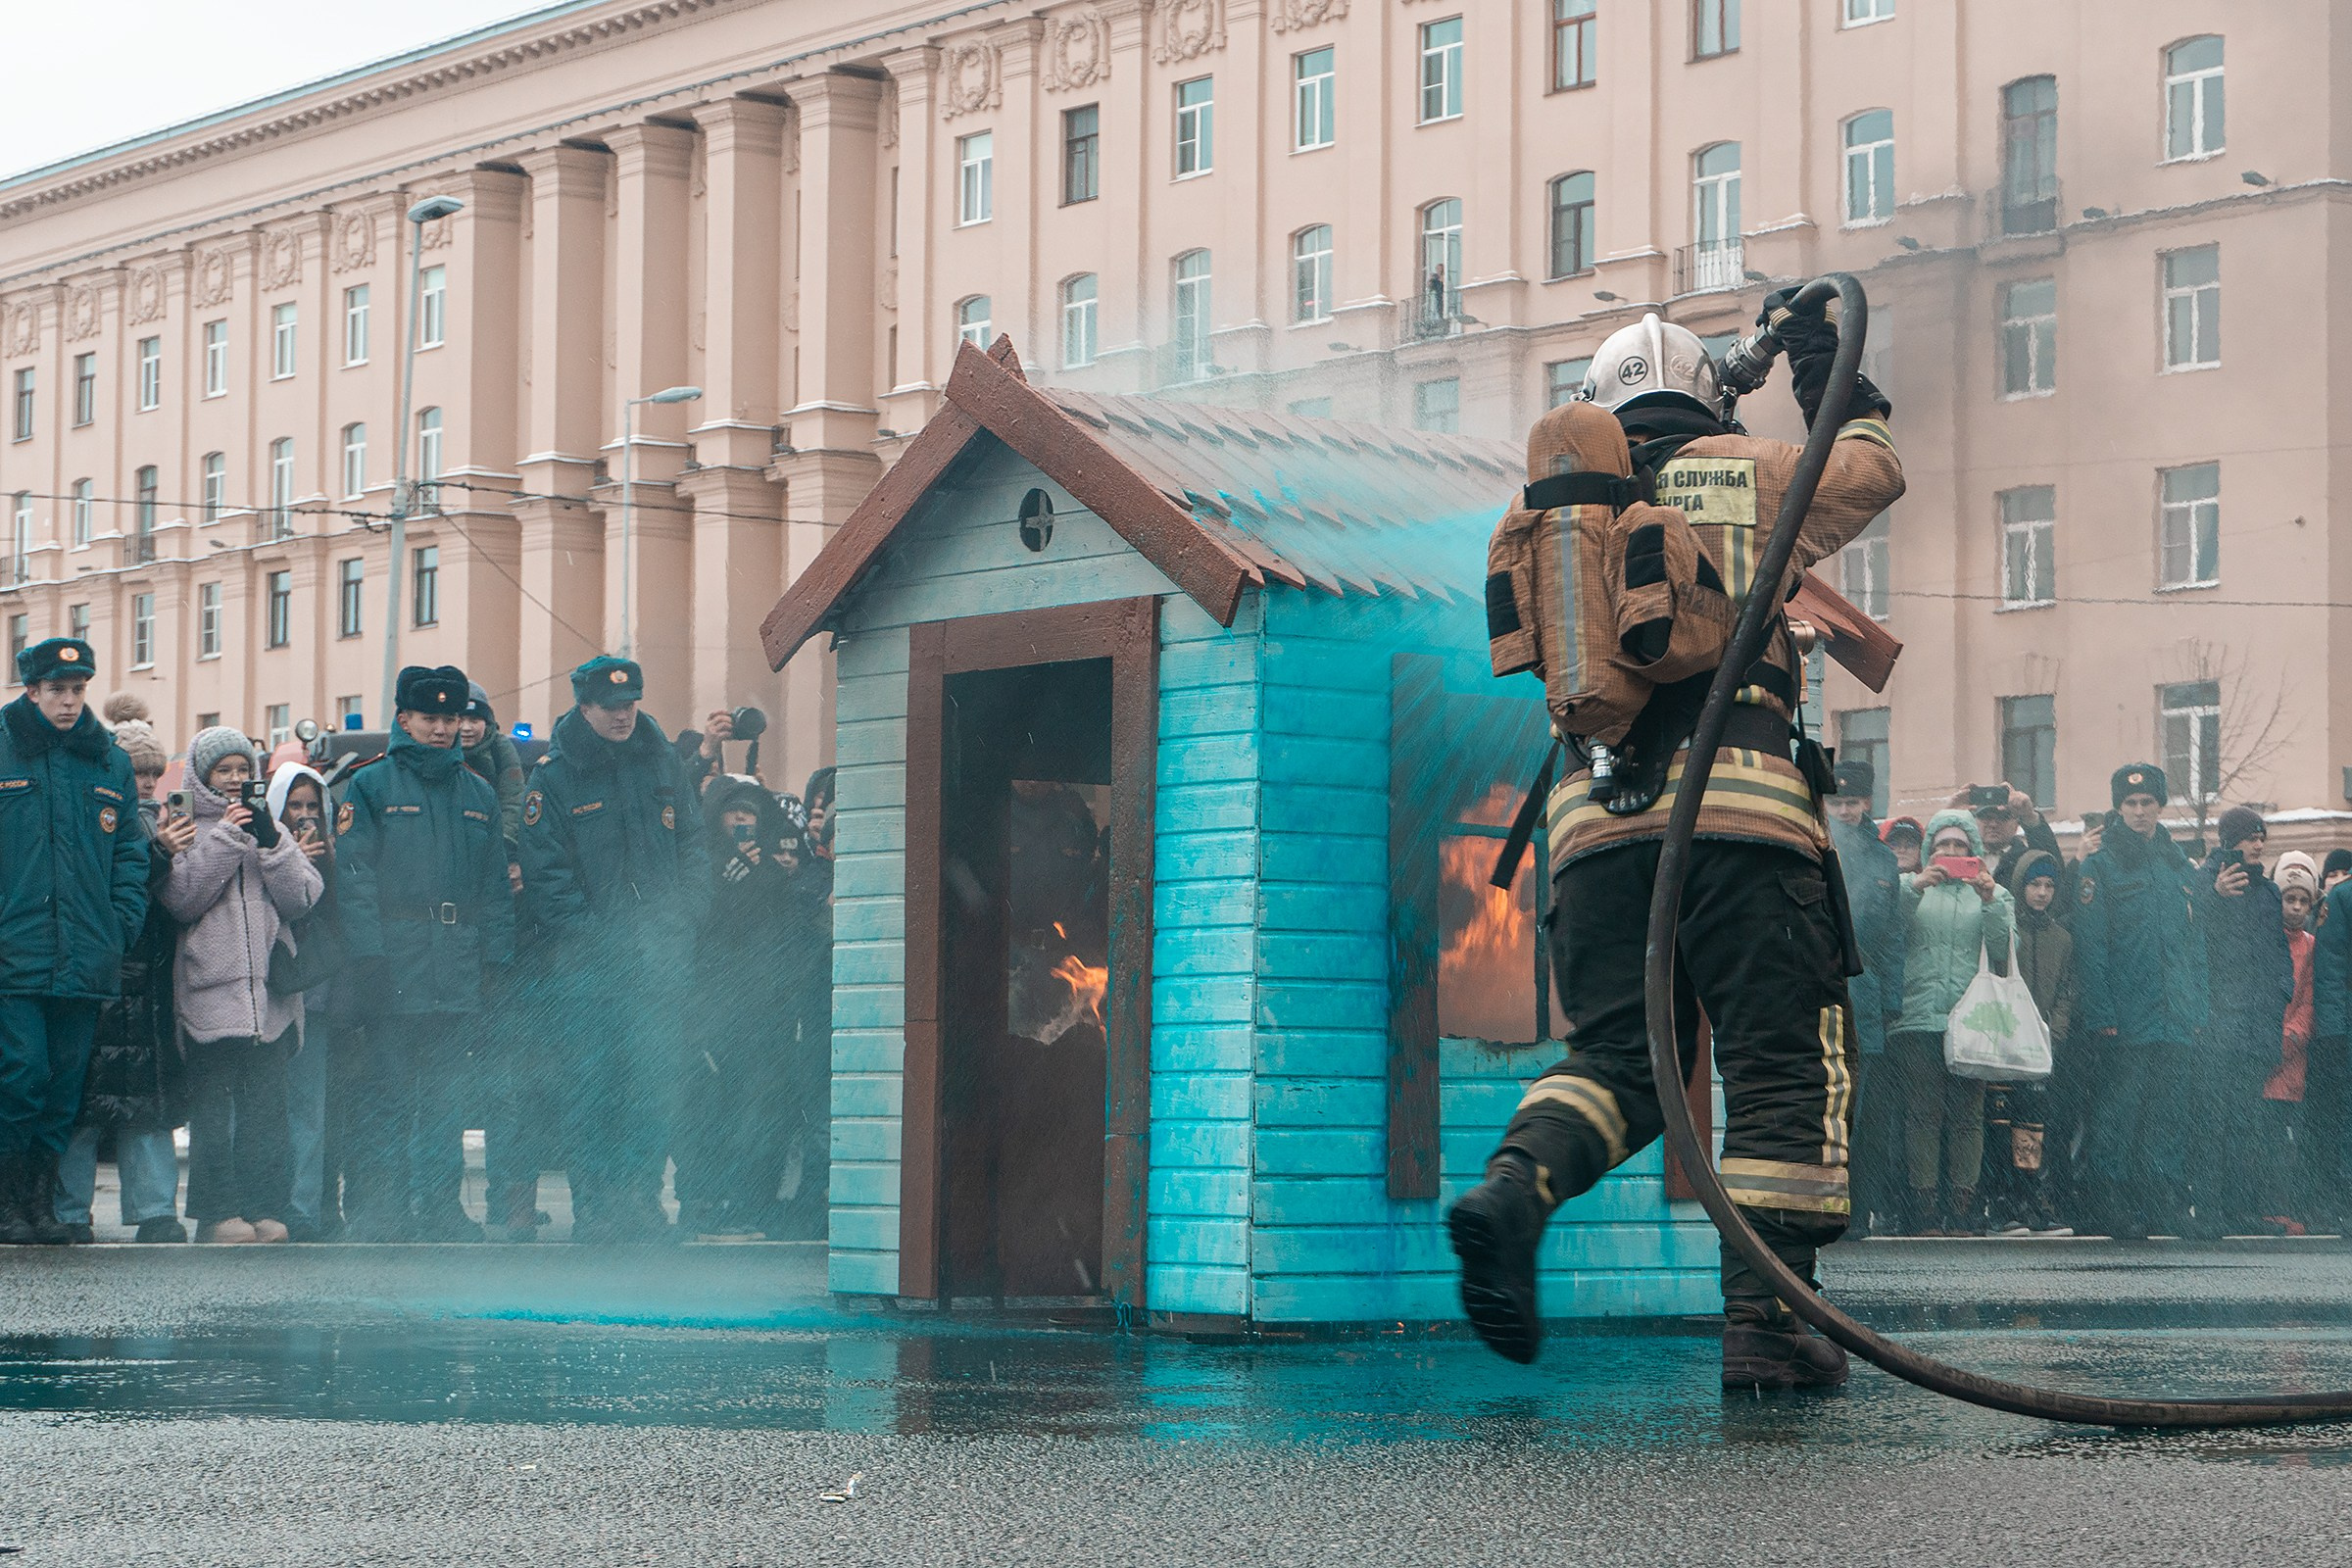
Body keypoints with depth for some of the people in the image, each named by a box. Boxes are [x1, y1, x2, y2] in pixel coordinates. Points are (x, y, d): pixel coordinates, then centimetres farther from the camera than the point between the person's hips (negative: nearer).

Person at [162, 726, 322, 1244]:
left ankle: (264, 1206, 4)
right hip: (210, 989, -3)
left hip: (270, 989, 3)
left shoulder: (271, 829, 16)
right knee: (213, 1105, -5)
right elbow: (181, 900, -8)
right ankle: (218, 1211, -2)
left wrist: (271, 842, -7)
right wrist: (225, 839, -10)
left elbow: (302, 899, 5)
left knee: (266, 1105, 2)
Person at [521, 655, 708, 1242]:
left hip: (657, 957, 3)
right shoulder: (555, 776, -1)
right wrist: (591, 937, -14)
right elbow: (545, 872, -6)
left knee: (652, 1082, 1)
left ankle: (641, 1199, 9)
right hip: (586, 962, -3)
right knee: (591, 1084, -3)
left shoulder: (663, 765, 11)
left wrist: (676, 922, 0)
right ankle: (593, 1209, 2)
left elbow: (693, 848, 13)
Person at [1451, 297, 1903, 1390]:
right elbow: (1871, 469, 28)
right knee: (1786, 1064, 1)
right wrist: (1824, 367, 43)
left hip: (1596, 810, 4)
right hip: (1733, 807, -4)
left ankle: (1513, 1189, -18)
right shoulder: (1743, 477, 11)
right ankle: (1764, 1321, -6)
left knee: (1620, 1054, 11)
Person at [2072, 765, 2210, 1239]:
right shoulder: (2100, 867, 0)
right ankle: (2113, 1206, 1)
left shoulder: (2180, 869, 16)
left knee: (2170, 1115, 5)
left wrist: (2198, 1011, 9)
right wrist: (2101, 1015, -14)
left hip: (2174, 1021, 5)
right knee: (2116, 1113, -4)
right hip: (2123, 1021, -5)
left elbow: (2197, 946, 17)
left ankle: (2167, 1203, 9)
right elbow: (2090, 947, -6)